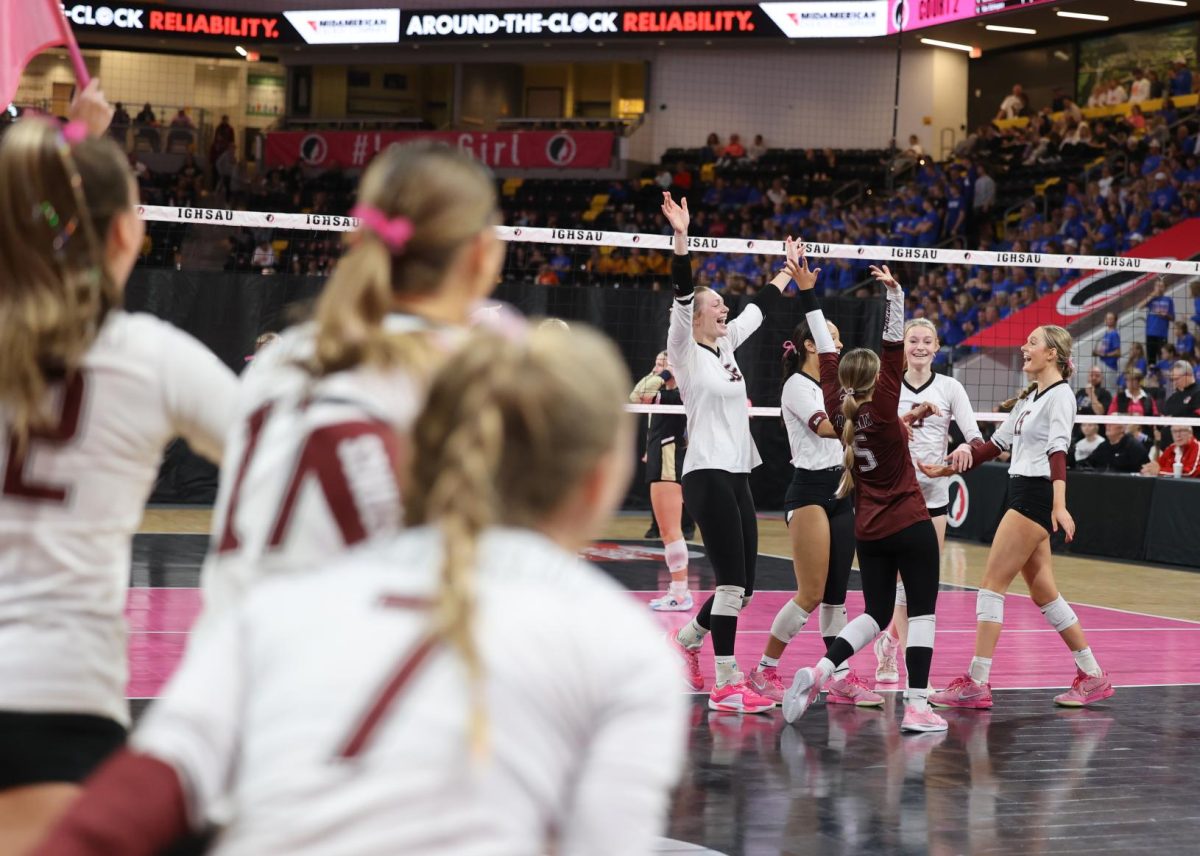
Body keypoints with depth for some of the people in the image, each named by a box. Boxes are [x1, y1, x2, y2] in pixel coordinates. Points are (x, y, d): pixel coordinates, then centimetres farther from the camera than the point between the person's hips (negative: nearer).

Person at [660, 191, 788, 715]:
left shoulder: (726, 344, 15)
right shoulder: (685, 350, -5)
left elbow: (759, 308, 29)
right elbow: (682, 294, -18)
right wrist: (681, 238, -28)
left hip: (736, 476, 8)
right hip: (707, 475, -8)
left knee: (742, 584, 9)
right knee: (733, 580, -11)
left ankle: (687, 641, 30)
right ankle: (727, 686, -8)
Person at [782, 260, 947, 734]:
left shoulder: (840, 409, -1)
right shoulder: (882, 408, -12)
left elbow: (827, 350, 5)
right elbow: (894, 347, -19)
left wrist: (806, 290, 9)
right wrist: (894, 294, -25)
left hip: (868, 531, 6)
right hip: (910, 525, -6)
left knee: (875, 614, 13)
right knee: (921, 611, -1)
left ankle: (818, 673, -8)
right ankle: (917, 707, -7)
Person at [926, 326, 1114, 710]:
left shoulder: (1060, 395, -10)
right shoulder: (1029, 397, 18)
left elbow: (1057, 450, -23)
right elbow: (997, 443, 24)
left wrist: (1059, 505, -34)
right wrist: (946, 469, 22)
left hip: (1037, 496, -9)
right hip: (1022, 495, 9)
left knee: (992, 584, -8)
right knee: (1043, 592, 10)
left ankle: (977, 684, -7)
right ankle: (1092, 676, 15)